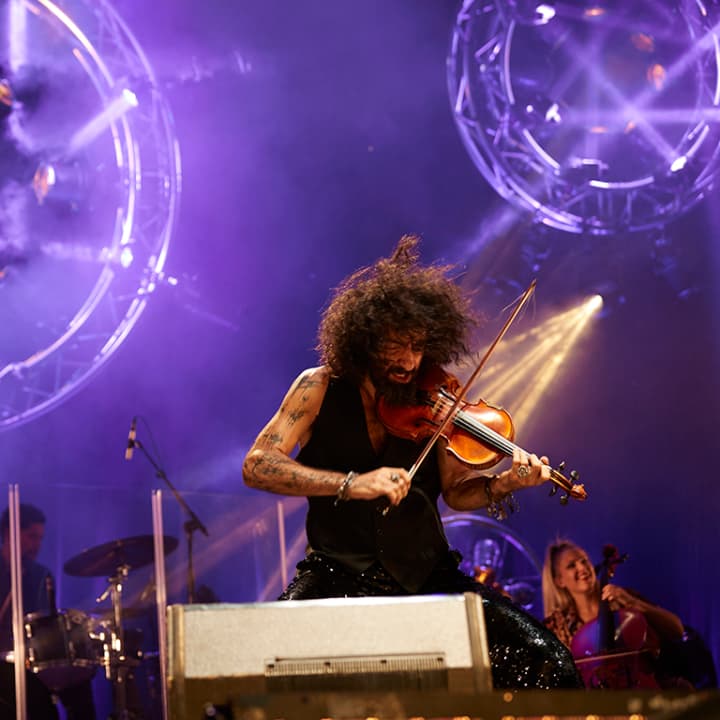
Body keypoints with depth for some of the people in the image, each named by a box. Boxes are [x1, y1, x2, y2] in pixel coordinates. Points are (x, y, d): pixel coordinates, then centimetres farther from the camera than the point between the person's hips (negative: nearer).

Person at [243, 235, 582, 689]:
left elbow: (455, 491, 5)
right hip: (339, 577, -2)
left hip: (426, 577, 2)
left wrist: (501, 485, -18)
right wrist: (351, 484, -26)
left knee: (542, 657, -16)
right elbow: (256, 466, -13)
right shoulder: (321, 389, -3)